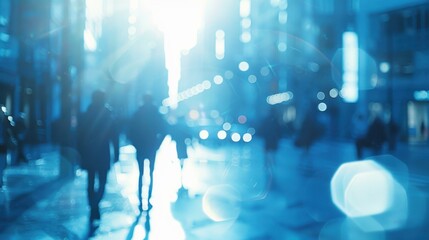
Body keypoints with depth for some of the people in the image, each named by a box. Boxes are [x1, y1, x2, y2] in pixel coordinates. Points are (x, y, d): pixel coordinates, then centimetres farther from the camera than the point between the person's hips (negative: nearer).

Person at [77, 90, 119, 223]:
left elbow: (80, 137, 3)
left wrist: (82, 153, 10)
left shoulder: (84, 116, 1)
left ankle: (93, 209, 14)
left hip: (88, 155, 3)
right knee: (102, 182, 5)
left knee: (91, 182, 11)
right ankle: (95, 205, -16)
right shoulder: (108, 116, -6)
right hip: (103, 155, -2)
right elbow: (114, 137, -6)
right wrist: (116, 153, 0)